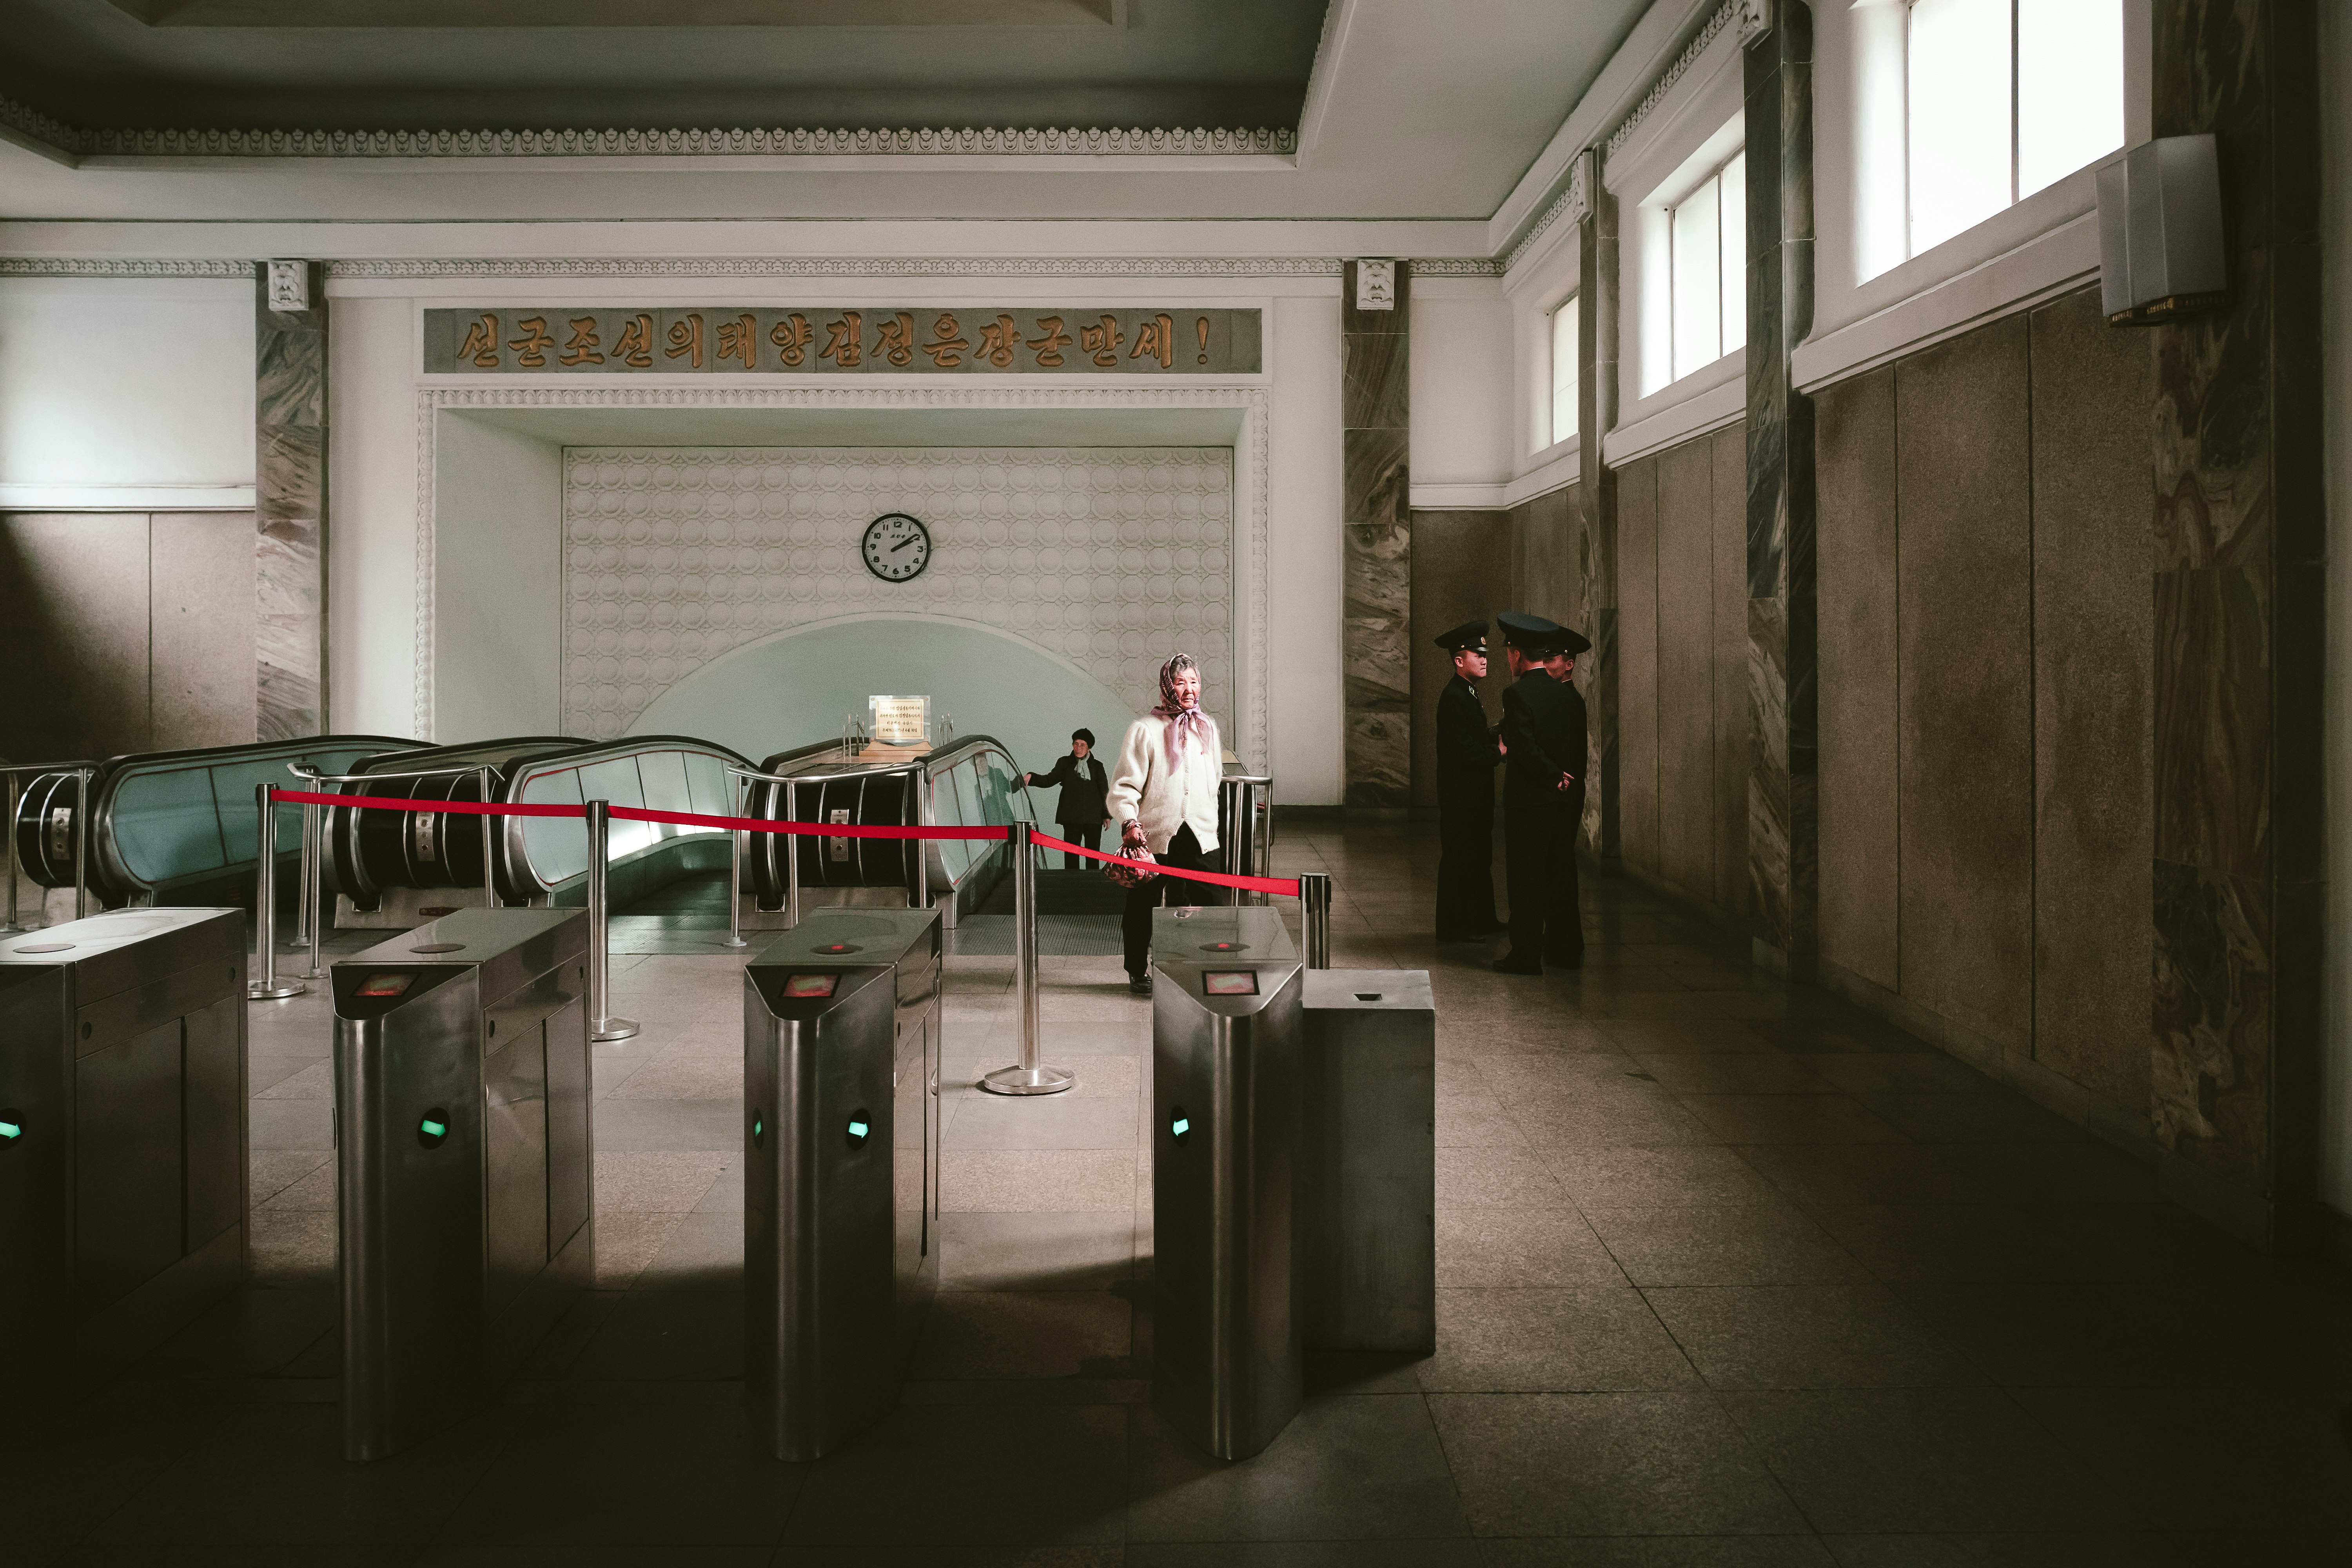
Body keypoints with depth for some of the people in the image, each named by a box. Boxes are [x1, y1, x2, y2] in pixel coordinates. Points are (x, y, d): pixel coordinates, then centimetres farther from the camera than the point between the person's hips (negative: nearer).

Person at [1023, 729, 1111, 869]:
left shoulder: (1097, 766, 10)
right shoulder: (1065, 763, 9)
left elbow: (1105, 792, 11)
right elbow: (1049, 781, 0)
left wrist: (1107, 815, 6)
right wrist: (1031, 777, -18)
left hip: (1093, 818, 1)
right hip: (1072, 818, -1)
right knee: (1071, 856, -3)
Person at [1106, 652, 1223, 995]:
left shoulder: (1207, 728, 12)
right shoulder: (1144, 730, -5)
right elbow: (1125, 785, -10)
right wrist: (1129, 822, -25)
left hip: (1199, 837, 4)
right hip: (1153, 837, -4)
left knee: (1203, 908, 3)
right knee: (1143, 907, 7)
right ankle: (1138, 972, 24)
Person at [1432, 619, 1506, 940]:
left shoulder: (1468, 694, 16)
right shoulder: (1453, 698, -17)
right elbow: (1465, 751, -23)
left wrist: (1496, 739, -1)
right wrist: (1499, 751, -11)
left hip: (1475, 796, 10)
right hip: (1461, 797, -10)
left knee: (1479, 859, 17)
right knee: (1459, 861, -3)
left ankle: (1481, 920, 27)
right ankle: (1453, 927, 4)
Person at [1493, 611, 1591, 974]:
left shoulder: (1517, 695, -13)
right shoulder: (1570, 694, 8)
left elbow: (1527, 750, -18)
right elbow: (1580, 750, 9)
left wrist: (1556, 778, -6)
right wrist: (1570, 785, 12)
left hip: (1530, 798, -7)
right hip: (1568, 800, 7)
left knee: (1526, 878, -1)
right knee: (1562, 874, 13)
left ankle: (1526, 956, 2)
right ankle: (1566, 950, 19)